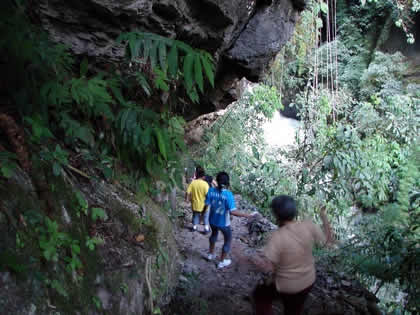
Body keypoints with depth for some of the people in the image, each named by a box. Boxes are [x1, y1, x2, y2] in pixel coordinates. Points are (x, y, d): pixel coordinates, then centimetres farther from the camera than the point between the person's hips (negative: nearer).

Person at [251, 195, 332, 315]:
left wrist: (259, 262, -8)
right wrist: (324, 217, 10)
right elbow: (327, 239, 0)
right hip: (308, 281, 5)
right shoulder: (309, 226, -17)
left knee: (260, 294, 23)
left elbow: (268, 267, -27)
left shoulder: (277, 237, -29)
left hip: (287, 286, -5)